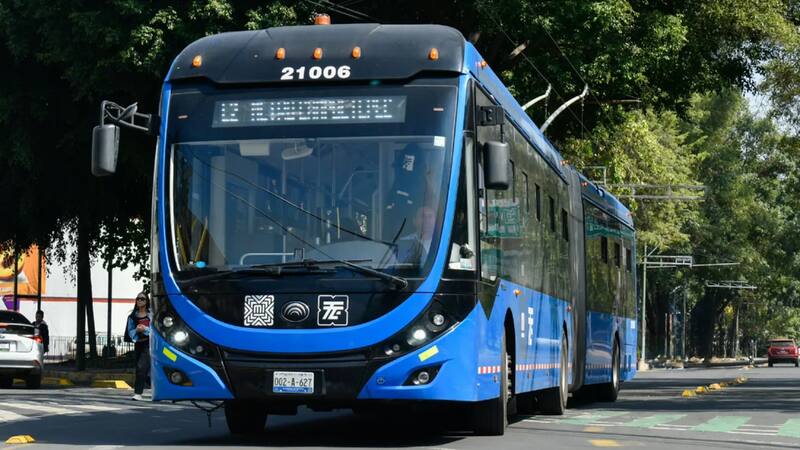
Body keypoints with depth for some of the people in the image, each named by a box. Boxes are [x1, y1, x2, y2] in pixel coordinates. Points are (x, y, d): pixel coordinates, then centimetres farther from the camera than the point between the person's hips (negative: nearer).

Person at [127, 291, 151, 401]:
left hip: (148, 344, -6)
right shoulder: (133, 315, 11)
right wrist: (136, 330, -13)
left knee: (141, 367, -17)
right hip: (138, 343, 6)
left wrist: (145, 329, -17)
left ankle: (138, 393, -17)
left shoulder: (151, 314, -2)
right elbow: (130, 331, 7)